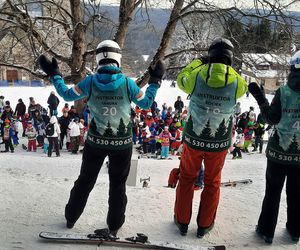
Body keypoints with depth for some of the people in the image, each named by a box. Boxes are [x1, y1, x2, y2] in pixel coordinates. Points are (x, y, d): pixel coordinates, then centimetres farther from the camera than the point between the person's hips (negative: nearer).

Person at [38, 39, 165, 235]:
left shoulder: (90, 82, -10)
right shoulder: (128, 83, -12)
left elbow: (67, 95, 4)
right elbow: (146, 103, 1)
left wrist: (54, 75, 17)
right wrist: (155, 81, 13)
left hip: (96, 142, 1)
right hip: (122, 143, -1)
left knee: (85, 180, 20)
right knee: (118, 184, 16)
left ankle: (71, 217, 36)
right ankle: (114, 225, 28)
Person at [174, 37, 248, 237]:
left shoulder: (196, 76, -15)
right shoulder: (237, 82, -14)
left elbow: (181, 79, 8)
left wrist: (197, 62, 18)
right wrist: (229, 69, 17)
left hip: (193, 140, 0)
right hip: (220, 144, 0)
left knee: (187, 178, 20)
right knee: (212, 183, 19)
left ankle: (182, 221, 31)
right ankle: (204, 225, 31)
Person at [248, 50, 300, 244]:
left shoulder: (283, 92, -12)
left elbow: (271, 119, -9)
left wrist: (261, 99, -4)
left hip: (279, 151, -2)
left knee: (273, 192, 11)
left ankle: (267, 230, 21)